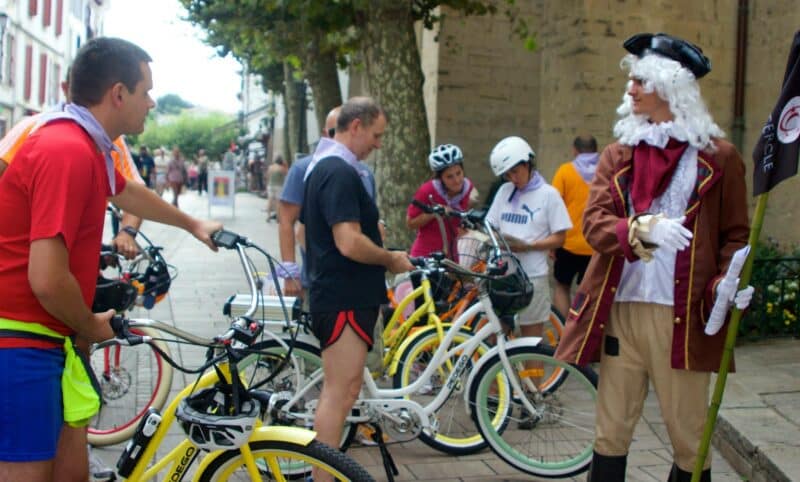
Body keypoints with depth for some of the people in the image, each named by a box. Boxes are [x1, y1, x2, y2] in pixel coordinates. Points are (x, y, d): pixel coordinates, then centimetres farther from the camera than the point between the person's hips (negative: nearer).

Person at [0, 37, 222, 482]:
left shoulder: (86, 146, 11)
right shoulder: (67, 151, -23)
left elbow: (128, 193, 34)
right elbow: (47, 278, -27)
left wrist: (193, 224, 46)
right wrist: (91, 327, -8)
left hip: (46, 338, 10)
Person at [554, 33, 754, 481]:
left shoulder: (718, 157, 2)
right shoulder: (619, 154, 10)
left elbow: (735, 236, 3)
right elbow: (594, 222, -2)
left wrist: (729, 282, -17)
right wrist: (641, 229, -23)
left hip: (683, 316, -3)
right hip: (621, 310, 3)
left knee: (689, 438, 5)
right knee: (611, 431, 10)